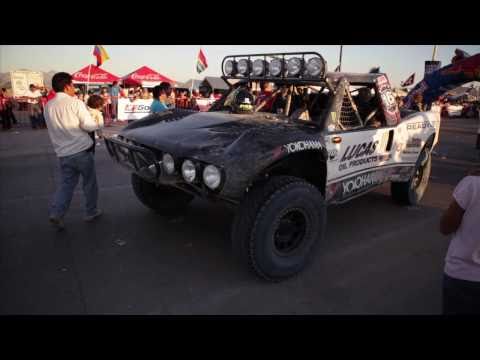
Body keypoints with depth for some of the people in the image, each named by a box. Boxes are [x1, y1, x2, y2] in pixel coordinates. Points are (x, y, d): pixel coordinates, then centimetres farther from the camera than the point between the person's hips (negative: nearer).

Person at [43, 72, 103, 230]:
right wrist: (96, 124, 7)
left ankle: (56, 213, -3)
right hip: (81, 150, -5)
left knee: (66, 184, 12)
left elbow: (56, 127, 16)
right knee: (89, 182, 11)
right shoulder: (75, 102, -12)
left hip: (63, 153, 5)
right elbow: (89, 125, -13)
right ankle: (91, 212, 20)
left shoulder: (48, 106, 8)